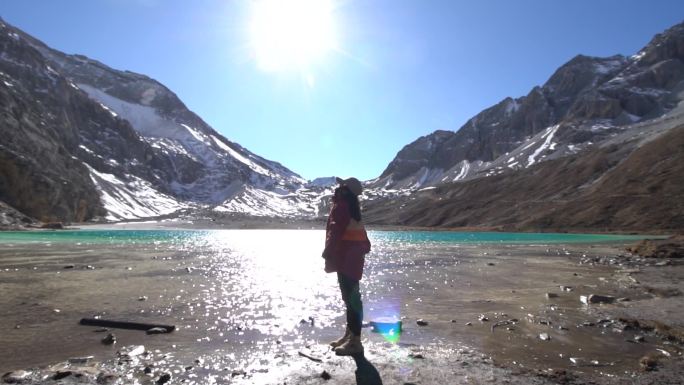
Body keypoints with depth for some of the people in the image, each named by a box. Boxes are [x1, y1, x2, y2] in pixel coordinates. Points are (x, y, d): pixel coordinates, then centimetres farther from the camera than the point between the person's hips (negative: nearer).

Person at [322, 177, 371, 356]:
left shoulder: (340, 207, -15)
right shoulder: (352, 207, 15)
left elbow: (335, 233, -23)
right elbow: (361, 234, 22)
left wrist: (328, 256, -23)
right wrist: (365, 248, 31)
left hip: (346, 259, -11)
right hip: (352, 258, 11)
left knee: (351, 298, -7)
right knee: (351, 297, 15)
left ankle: (355, 341, -2)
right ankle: (349, 335, 26)